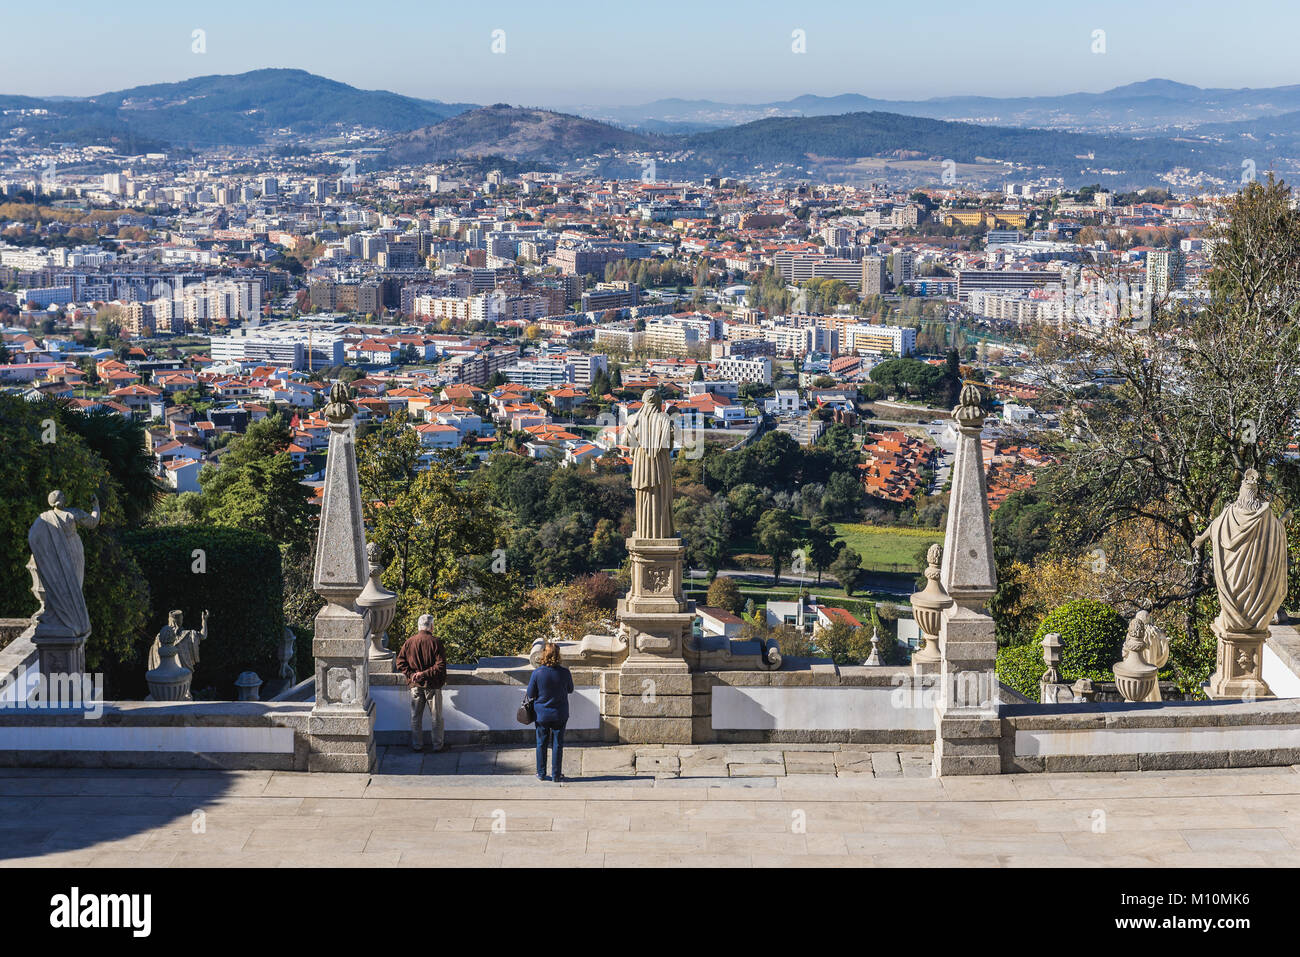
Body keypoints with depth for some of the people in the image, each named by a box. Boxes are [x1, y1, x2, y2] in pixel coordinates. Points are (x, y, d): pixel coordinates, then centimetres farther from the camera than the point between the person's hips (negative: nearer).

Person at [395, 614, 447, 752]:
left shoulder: (409, 642, -1)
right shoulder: (435, 642, -12)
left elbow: (399, 663, -3)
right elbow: (441, 665, -18)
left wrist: (411, 674, -9)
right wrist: (425, 674, -15)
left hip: (415, 685, 3)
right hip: (432, 685, -3)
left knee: (416, 717, 13)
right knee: (436, 717, 10)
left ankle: (417, 745, 18)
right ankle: (437, 745, 15)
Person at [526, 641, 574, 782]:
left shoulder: (537, 673, -16)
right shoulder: (565, 673, -14)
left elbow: (530, 694, -7)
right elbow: (570, 690, 4)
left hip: (542, 714, 0)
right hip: (560, 715, 0)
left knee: (541, 744, 14)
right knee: (557, 745, 10)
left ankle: (541, 774, 20)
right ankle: (556, 775, 13)